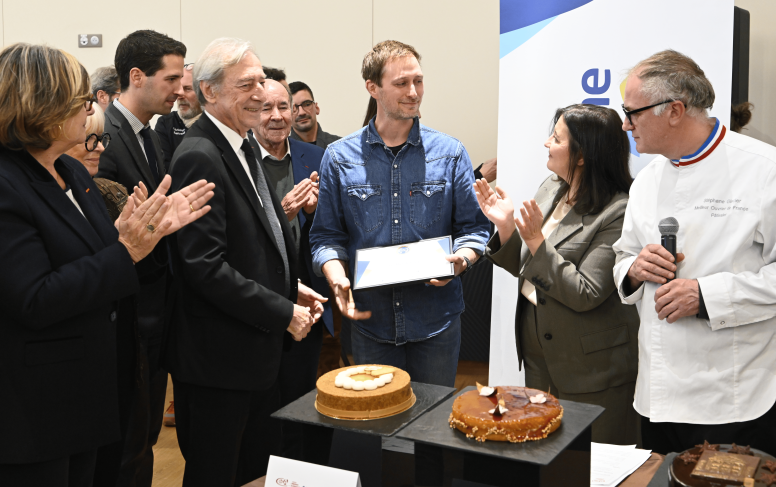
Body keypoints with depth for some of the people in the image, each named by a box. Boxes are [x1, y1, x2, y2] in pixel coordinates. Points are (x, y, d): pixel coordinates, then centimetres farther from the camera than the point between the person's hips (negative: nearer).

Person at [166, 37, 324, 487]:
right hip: (217, 360, -9)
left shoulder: (243, 147, 11)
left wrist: (292, 288, 7)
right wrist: (283, 312, -18)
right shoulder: (200, 158, -19)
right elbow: (205, 266, -25)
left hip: (258, 349, 9)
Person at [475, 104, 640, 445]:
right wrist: (506, 227, -7)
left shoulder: (617, 212, -20)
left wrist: (537, 241, -26)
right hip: (538, 358, 8)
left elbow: (585, 295, -23)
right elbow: (524, 269, 10)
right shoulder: (550, 189, 4)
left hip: (591, 370, -7)